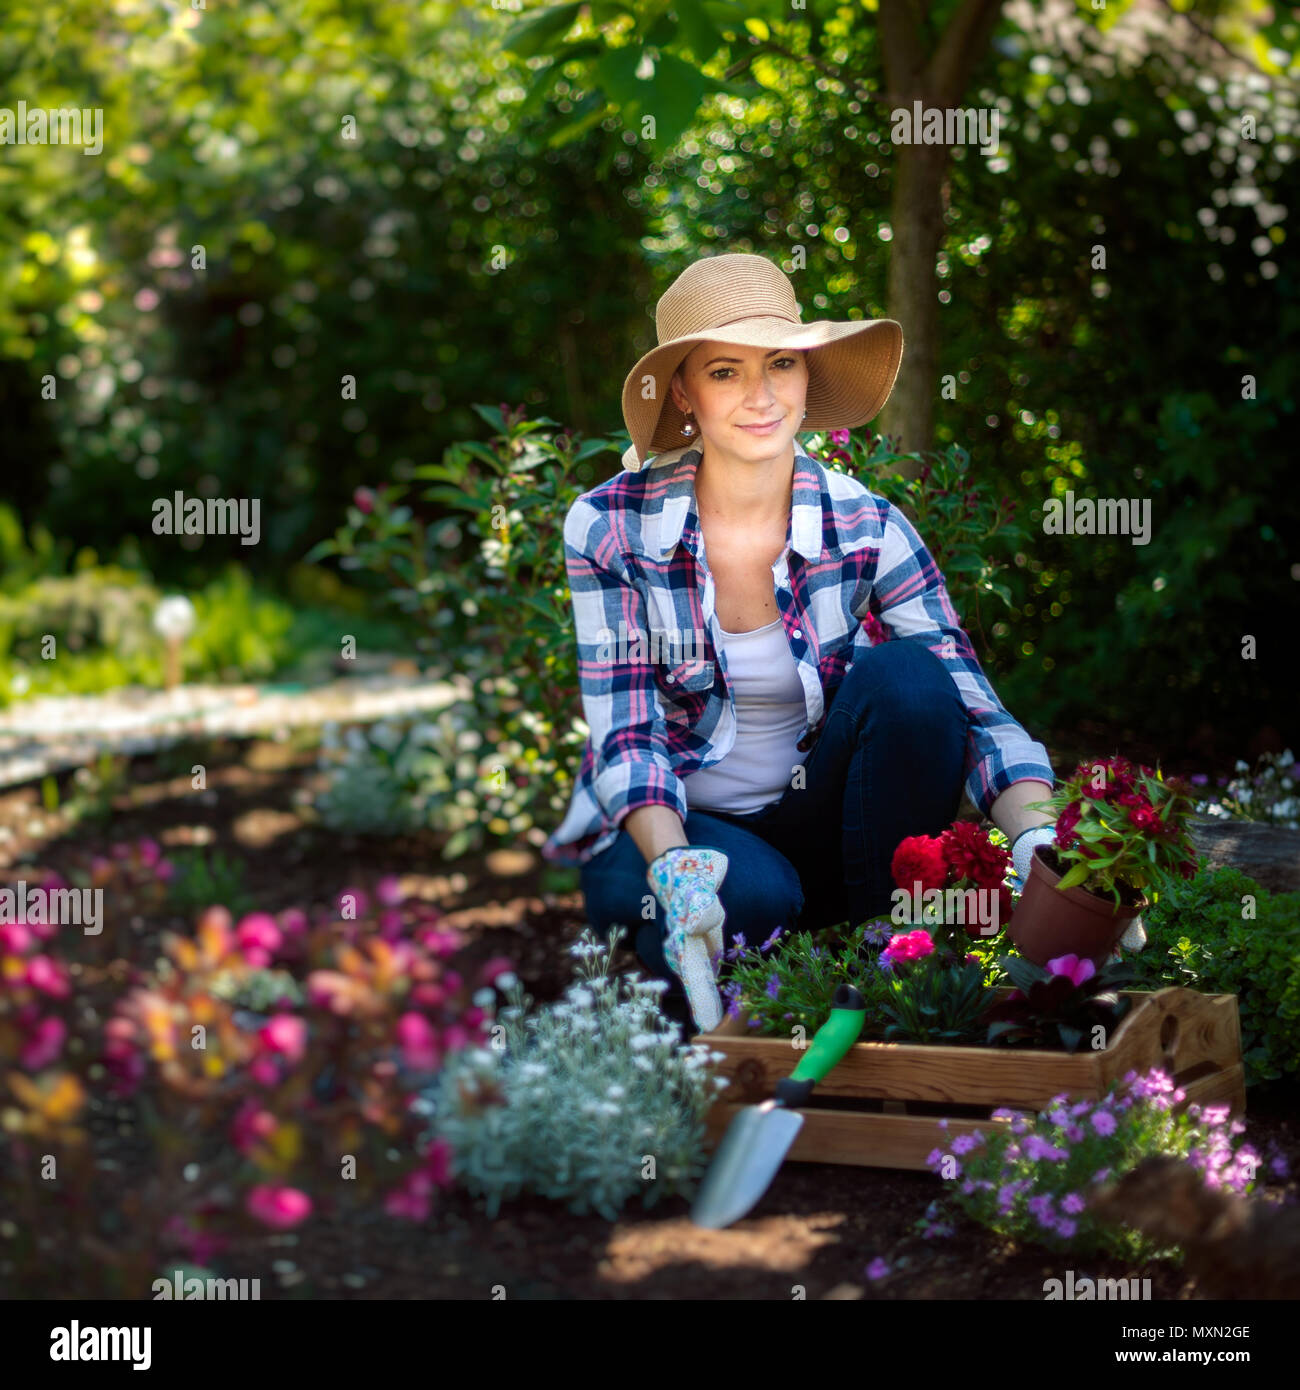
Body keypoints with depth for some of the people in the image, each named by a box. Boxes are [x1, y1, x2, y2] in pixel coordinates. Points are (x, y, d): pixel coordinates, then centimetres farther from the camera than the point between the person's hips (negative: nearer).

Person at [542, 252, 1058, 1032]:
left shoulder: (867, 529, -9)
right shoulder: (612, 528, -11)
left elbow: (977, 712, -15)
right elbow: (626, 734, -13)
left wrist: (1039, 840, -36)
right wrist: (674, 863, -34)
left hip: (814, 822, 2)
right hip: (660, 827, -2)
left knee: (907, 674, -25)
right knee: (751, 895, -37)